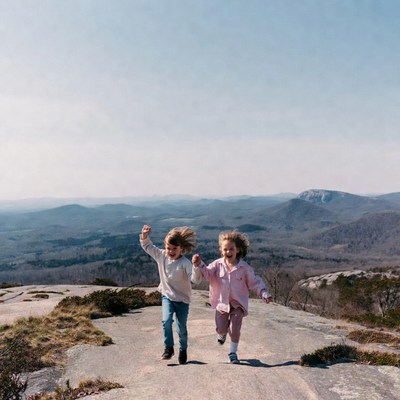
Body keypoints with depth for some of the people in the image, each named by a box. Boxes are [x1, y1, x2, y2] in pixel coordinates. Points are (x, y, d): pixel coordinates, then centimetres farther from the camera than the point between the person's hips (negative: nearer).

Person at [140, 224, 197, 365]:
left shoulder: (185, 263, -22)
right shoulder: (161, 255, -7)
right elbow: (147, 246, 4)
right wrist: (144, 235, -13)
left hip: (183, 300, -3)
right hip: (167, 297, 3)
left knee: (181, 328, 7)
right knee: (166, 321, -18)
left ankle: (183, 349, 34)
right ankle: (168, 348, 2)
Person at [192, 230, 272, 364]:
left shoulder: (244, 267, -8)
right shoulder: (217, 265, -5)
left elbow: (254, 282, 0)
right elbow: (206, 273, -12)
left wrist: (264, 293, -9)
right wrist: (198, 265, -29)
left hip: (238, 303, -1)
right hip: (221, 302, 1)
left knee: (234, 329, -6)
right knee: (221, 328, 5)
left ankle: (233, 352, 18)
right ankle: (222, 333, 44)